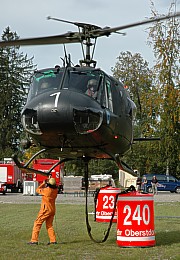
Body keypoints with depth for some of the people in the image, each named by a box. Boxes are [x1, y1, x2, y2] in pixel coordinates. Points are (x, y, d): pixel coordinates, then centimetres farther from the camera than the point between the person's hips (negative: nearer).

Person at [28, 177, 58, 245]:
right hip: (52, 209, 7)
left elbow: (37, 190, 0)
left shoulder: (47, 190, -18)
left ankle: (34, 240, -5)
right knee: (49, 225, 17)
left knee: (37, 223, -1)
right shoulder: (55, 190, 0)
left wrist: (43, 183, 10)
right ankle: (53, 240, 10)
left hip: (45, 209, -7)